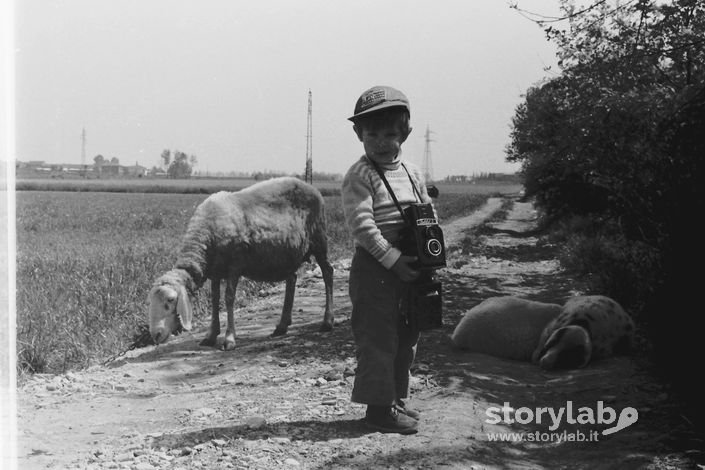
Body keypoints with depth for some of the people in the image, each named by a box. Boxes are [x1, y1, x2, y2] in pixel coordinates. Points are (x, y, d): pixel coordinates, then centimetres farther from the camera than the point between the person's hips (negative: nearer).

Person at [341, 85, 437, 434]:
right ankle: (379, 406, 6)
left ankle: (396, 397, 28)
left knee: (406, 336, 15)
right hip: (375, 267, -7)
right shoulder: (359, 176, -11)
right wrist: (392, 258, -22)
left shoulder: (412, 173, 11)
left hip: (408, 266, 8)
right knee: (378, 336, -3)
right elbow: (361, 224, -19)